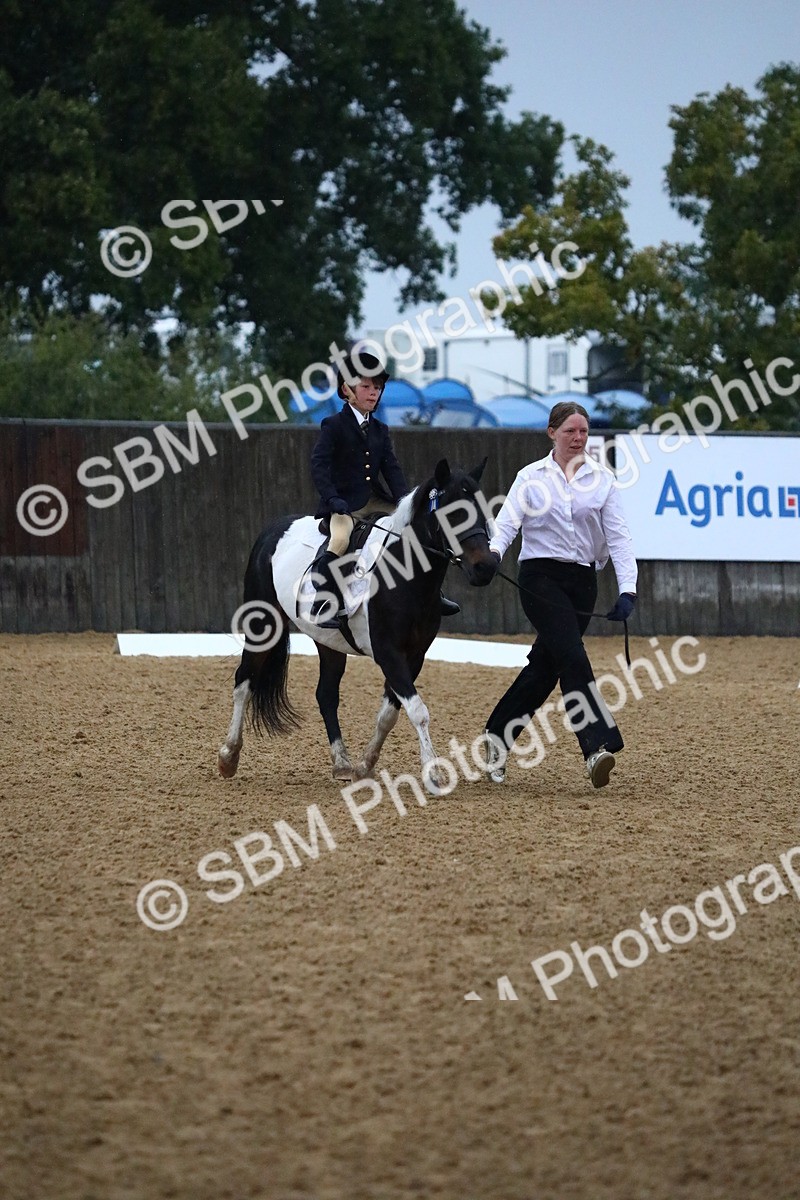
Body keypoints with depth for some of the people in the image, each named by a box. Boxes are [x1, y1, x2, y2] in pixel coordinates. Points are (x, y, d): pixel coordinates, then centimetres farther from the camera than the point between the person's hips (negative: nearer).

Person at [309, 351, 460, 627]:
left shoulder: (380, 430, 15)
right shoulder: (334, 425, -4)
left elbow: (391, 468, 9)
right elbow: (319, 464, -13)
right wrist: (332, 498, -27)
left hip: (375, 500, 7)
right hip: (344, 503, -7)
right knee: (340, 540, -33)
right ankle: (322, 607, -28)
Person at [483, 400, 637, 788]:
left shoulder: (602, 479, 7)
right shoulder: (532, 477, 3)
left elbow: (618, 536, 1)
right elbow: (507, 521, -8)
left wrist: (627, 589, -11)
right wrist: (493, 551, -31)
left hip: (582, 581, 3)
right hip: (540, 576, -3)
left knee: (546, 666, 8)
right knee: (572, 655, -20)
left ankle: (497, 737, 25)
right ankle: (598, 746, -27)